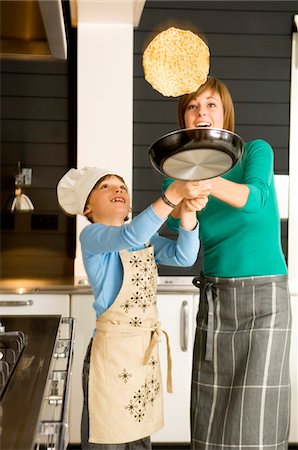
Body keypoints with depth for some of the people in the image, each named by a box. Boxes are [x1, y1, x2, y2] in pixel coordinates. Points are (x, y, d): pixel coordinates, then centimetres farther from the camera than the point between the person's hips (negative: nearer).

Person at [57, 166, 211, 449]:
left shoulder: (145, 237, 11)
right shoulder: (91, 236, -10)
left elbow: (184, 257, -7)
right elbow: (129, 236, -31)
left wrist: (188, 210, -25)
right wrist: (174, 193, -41)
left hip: (147, 350, 7)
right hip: (112, 351, -6)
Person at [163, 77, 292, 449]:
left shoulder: (255, 151, -3)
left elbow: (255, 198, -25)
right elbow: (174, 223, -11)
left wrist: (207, 182, -44)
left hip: (263, 296, -4)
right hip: (214, 299, 4)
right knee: (210, 419, 5)